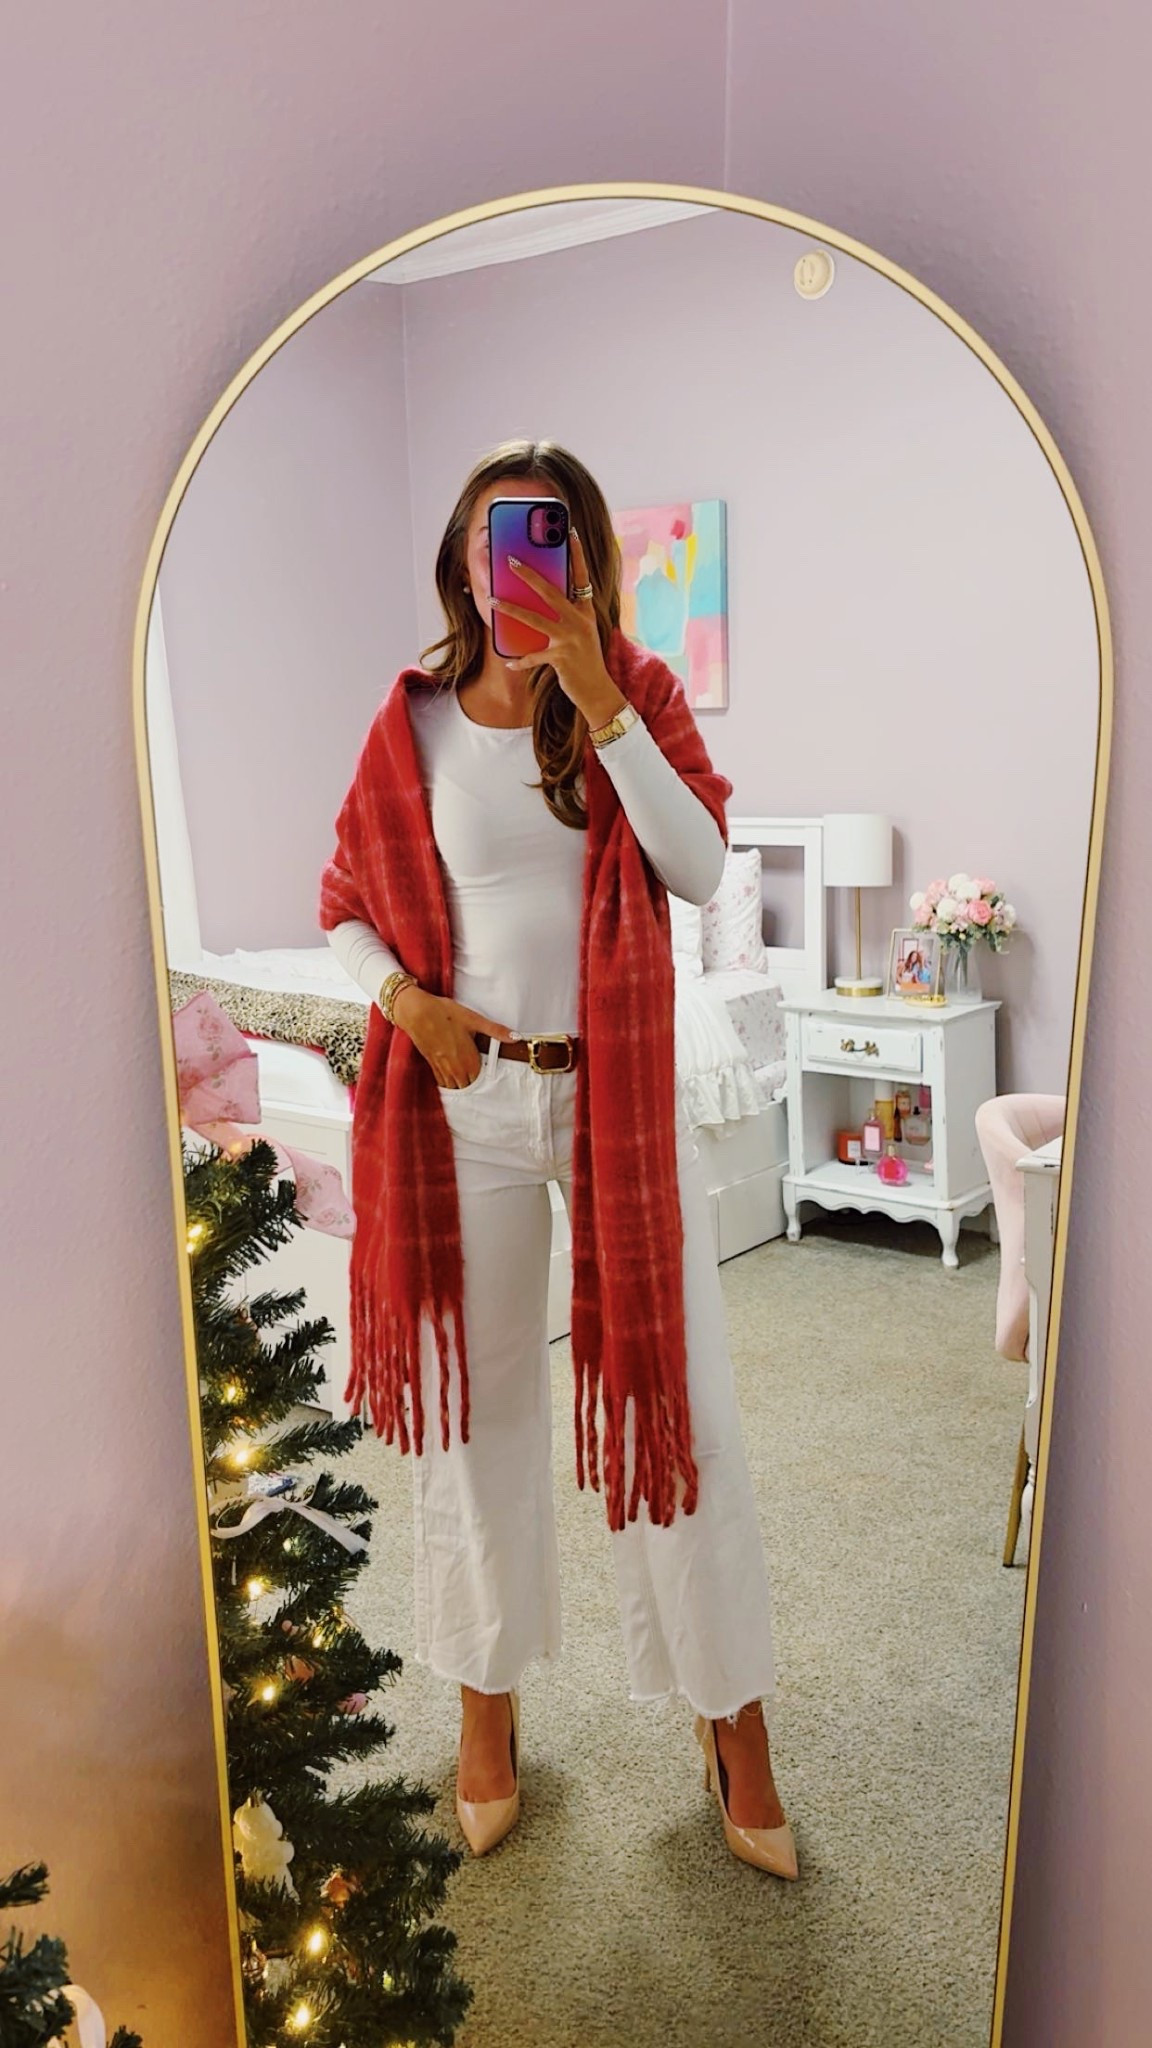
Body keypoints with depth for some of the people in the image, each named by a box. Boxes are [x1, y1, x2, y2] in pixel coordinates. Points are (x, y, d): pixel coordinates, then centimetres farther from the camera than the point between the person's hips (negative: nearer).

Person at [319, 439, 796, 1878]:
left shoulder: (637, 693, 1)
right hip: (465, 1098, 1)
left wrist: (597, 702, -19)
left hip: (619, 1097, -1)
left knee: (676, 1402, 5)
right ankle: (487, 1701, 34)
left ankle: (731, 1717, 26)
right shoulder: (415, 720, 3)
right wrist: (405, 997, -9)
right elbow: (347, 903, 10)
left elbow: (701, 869, -14)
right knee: (475, 1401, 12)